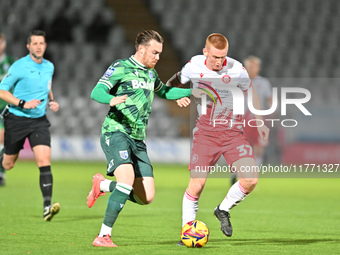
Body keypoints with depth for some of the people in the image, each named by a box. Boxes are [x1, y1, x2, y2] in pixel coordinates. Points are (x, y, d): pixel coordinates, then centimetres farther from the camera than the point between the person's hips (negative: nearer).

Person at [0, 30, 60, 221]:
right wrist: (23, 103, -21)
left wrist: (51, 101, 5)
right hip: (16, 120, -3)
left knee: (44, 160, -16)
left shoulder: (49, 67, 6)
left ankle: (47, 207, -23)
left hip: (39, 120, 3)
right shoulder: (19, 67, -11)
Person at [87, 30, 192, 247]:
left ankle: (103, 185, 24)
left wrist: (192, 92, 30)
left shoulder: (151, 73, 18)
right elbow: (96, 92, -17)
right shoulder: (121, 68, -6)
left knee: (146, 197, -2)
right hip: (116, 133, -7)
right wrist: (111, 99, -39)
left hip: (138, 139, 7)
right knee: (127, 178, -31)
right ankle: (104, 236, -25)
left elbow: (164, 92, 38)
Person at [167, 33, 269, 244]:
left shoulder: (236, 69, -8)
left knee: (250, 180, -14)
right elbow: (174, 83, 16)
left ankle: (223, 210, 14)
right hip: (205, 132, -1)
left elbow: (250, 91, 12)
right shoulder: (194, 66, -6)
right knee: (197, 183, -10)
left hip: (233, 130, 1)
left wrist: (260, 123, 16)